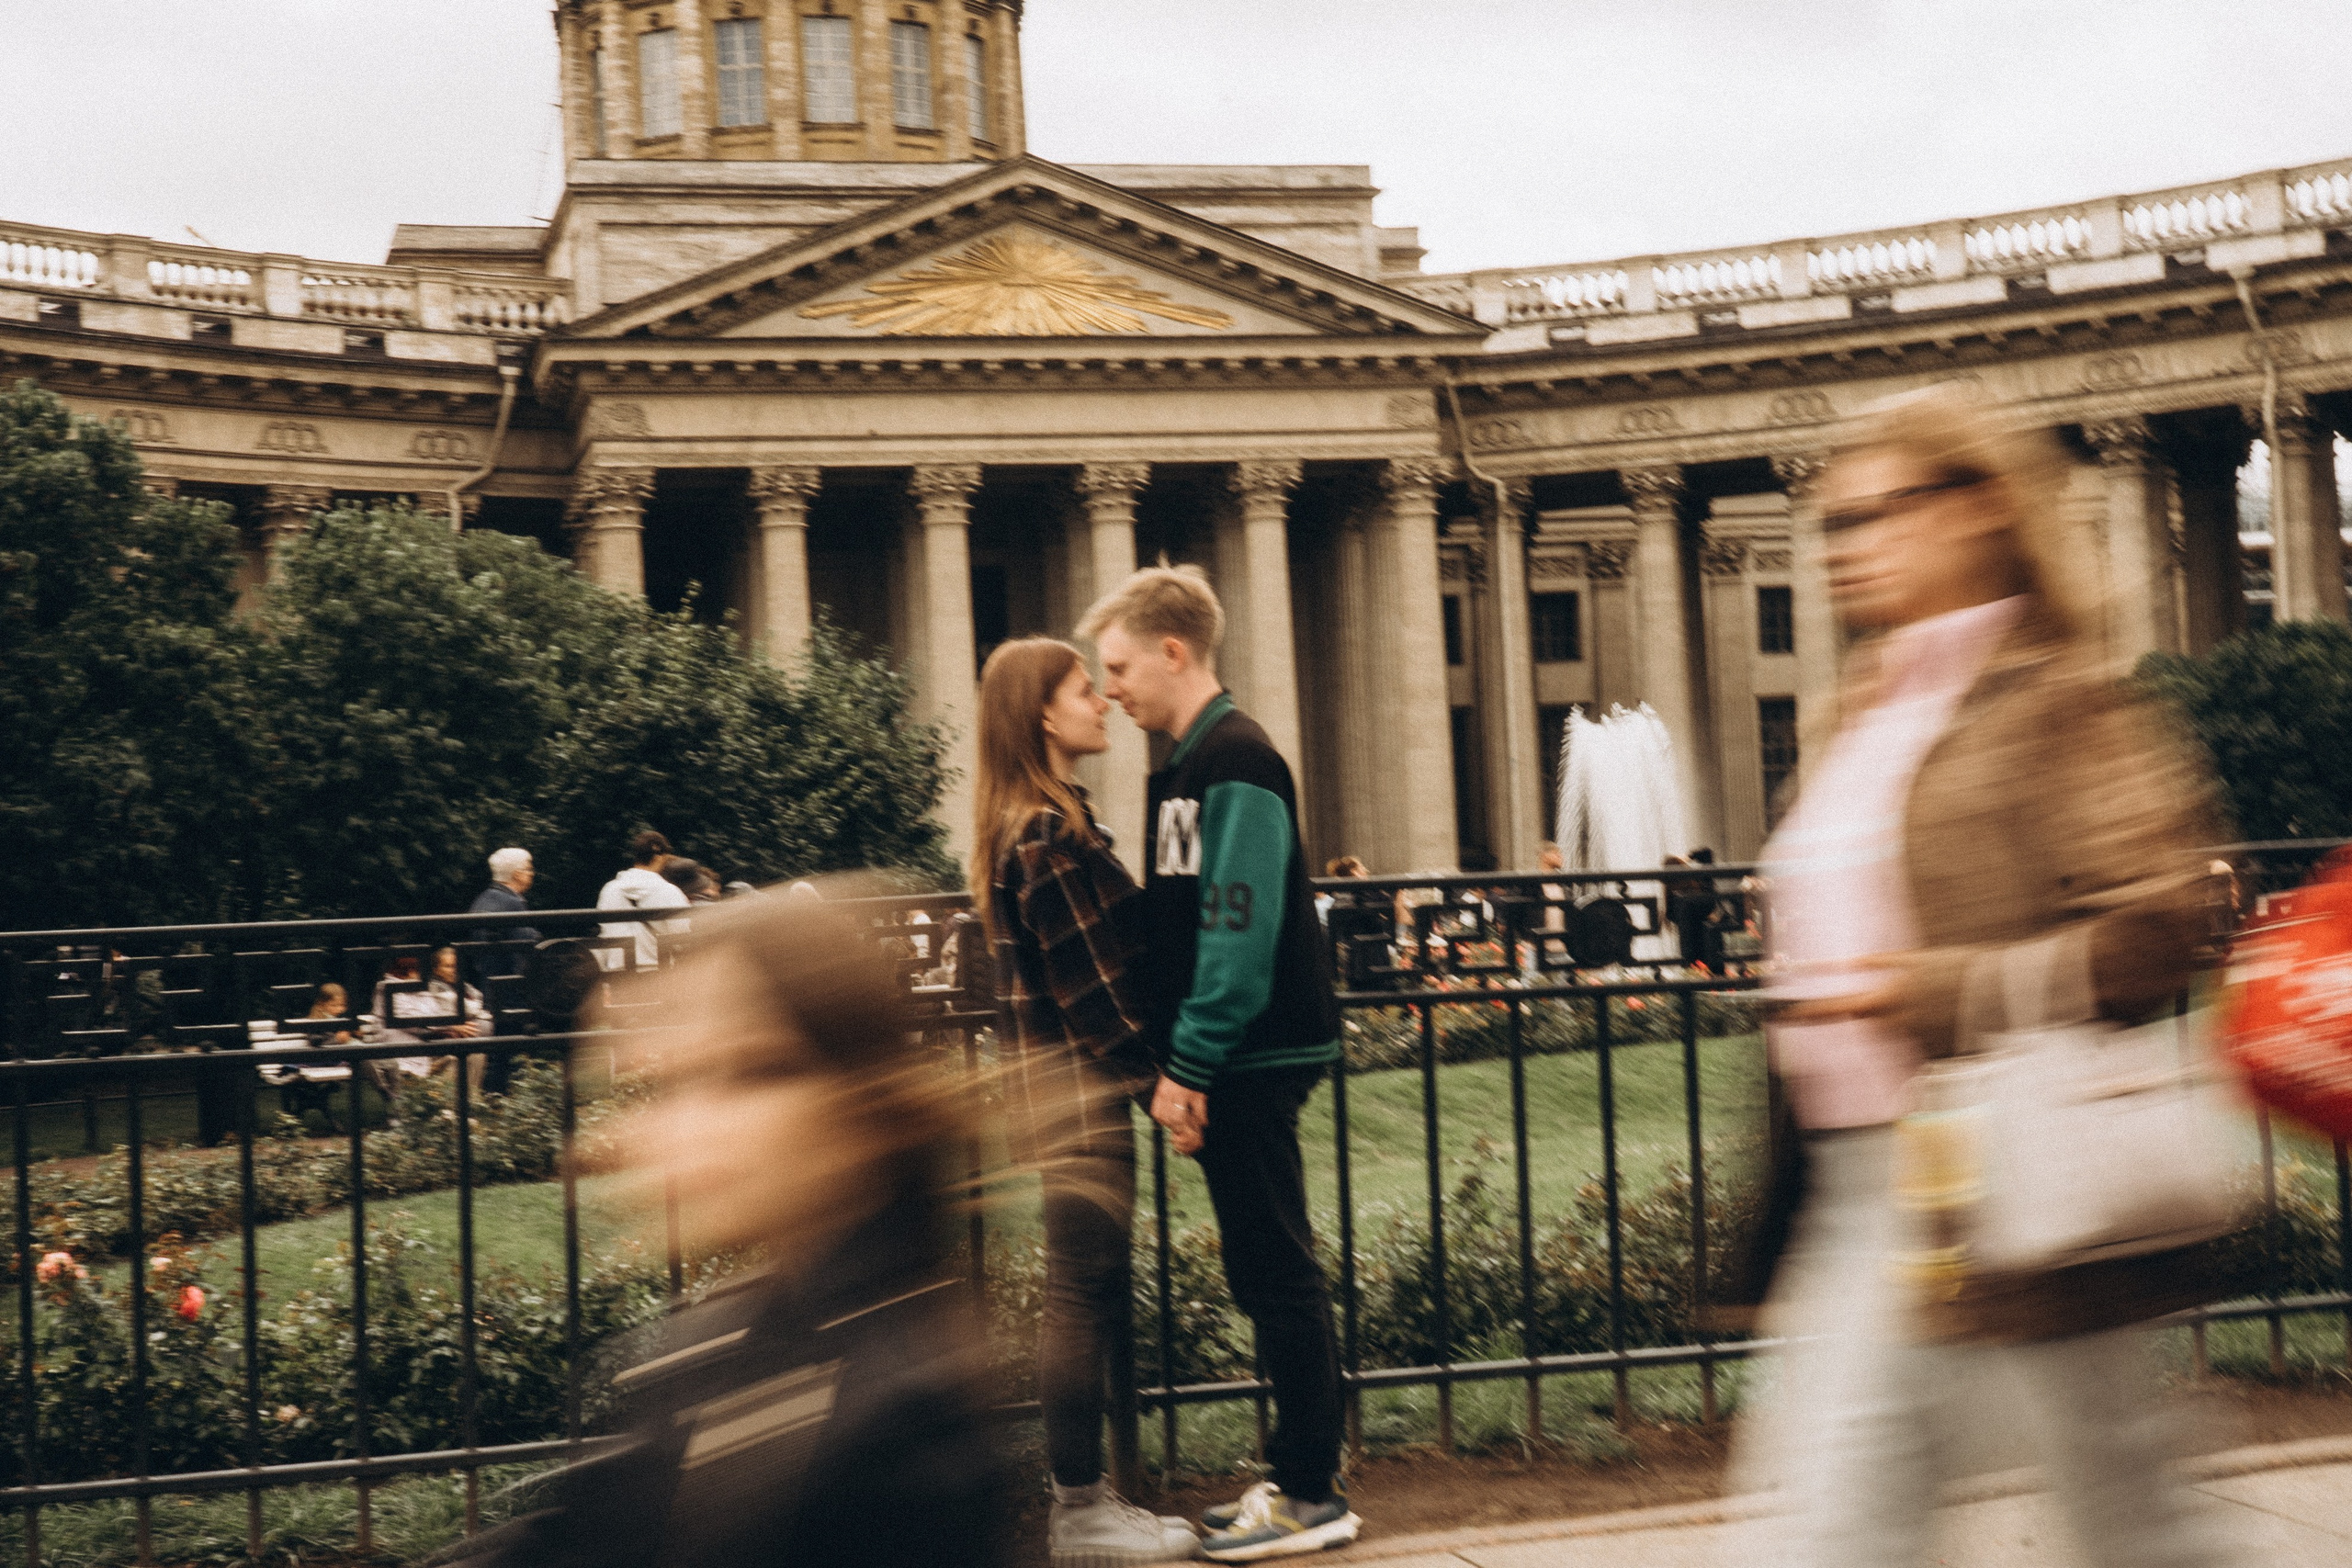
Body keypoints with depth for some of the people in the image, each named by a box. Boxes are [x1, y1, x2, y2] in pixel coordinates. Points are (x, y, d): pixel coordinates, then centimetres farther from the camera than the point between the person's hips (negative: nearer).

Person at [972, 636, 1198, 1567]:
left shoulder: (1037, 824, 16)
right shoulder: (1048, 835, -16)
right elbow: (1090, 983, -18)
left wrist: (1147, 1068, 18)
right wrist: (1157, 1073, -12)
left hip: (1064, 1083, 10)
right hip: (1076, 1084, -10)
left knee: (1090, 1293, 13)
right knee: (1082, 1293, -4)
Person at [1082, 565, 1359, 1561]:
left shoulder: (1235, 763, -13)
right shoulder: (1185, 764, 16)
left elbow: (1242, 930, -21)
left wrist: (1188, 1065, -20)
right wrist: (1177, 1065, 14)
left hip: (1255, 1059, -9)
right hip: (1228, 1066, 9)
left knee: (1278, 1273, -4)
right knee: (1264, 1274, 13)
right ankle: (1299, 1472, 21)